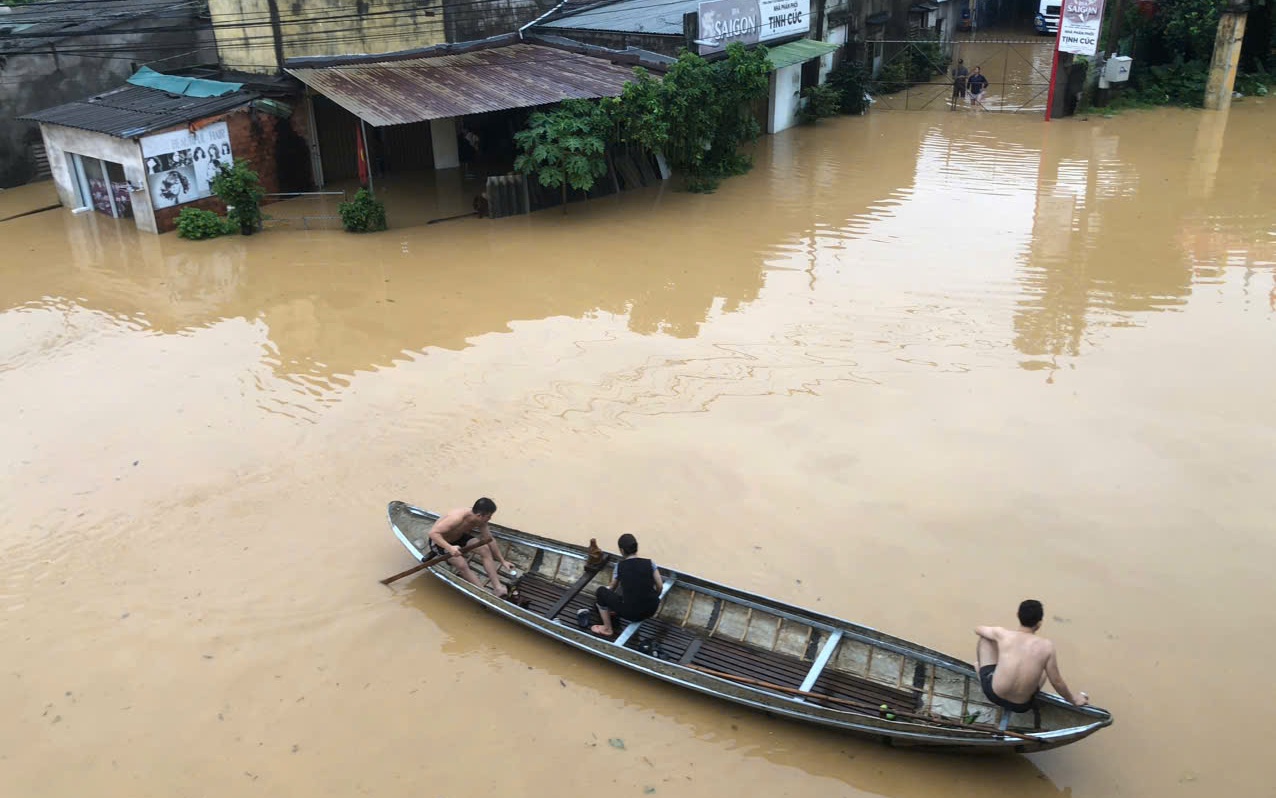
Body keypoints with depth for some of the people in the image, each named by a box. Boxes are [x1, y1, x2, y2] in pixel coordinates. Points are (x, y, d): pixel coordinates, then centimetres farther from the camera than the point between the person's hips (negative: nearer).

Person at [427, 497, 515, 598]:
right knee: (462, 565, -26)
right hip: (440, 542, -6)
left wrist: (503, 561, -1)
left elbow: (490, 540, -4)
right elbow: (433, 533, -40)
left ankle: (497, 588, -13)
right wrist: (450, 547, -52)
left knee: (485, 549, -14)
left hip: (459, 537, 6)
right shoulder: (457, 518, -39)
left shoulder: (481, 520, -17)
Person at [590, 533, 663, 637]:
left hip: (630, 613, -3)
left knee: (601, 591, 16)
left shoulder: (619, 566, -4)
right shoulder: (649, 563, -3)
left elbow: (612, 587, 13)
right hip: (651, 610, 3)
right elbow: (660, 587, 1)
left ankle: (607, 629, 21)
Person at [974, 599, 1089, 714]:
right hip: (1021, 706, 1)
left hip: (993, 694, 0)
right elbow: (1057, 682, -5)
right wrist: (1074, 699, 14)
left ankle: (979, 666, 40)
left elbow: (977, 629, 9)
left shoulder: (1003, 634, -13)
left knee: (986, 637, 16)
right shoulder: (1046, 646, -15)